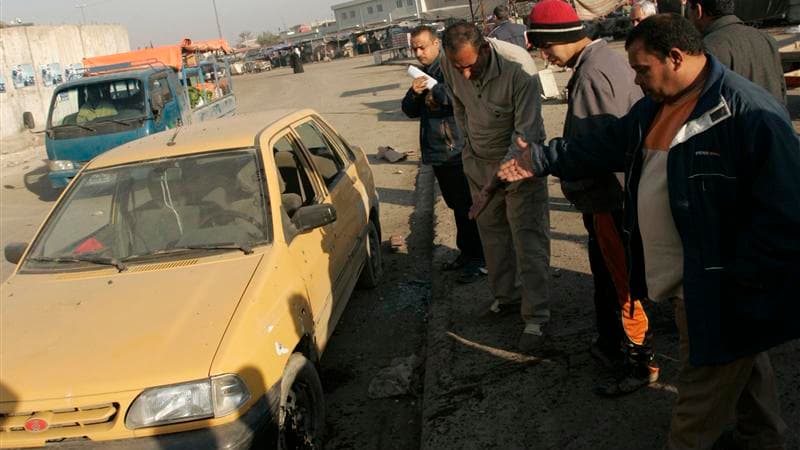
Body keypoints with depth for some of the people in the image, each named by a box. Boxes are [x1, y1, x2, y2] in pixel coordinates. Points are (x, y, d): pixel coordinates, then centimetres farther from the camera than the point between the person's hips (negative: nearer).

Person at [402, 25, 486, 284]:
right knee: (456, 206, 18)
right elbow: (411, 111, 13)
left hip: (458, 150, -8)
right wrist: (414, 94, -7)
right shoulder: (423, 73, 13)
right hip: (437, 153, 8)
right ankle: (466, 252, 30)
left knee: (468, 207, -2)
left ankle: (477, 258, 8)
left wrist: (434, 88, -24)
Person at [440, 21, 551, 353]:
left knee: (529, 241, -4)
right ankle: (505, 297, 33)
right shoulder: (449, 65, -13)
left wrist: (503, 173, -35)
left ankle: (535, 318, 3)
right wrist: (470, 140, 12)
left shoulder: (519, 68, -29)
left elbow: (527, 133, -27)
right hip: (478, 161, 5)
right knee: (492, 233, 16)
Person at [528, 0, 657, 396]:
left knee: (622, 284, 3)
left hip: (610, 197, -10)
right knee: (606, 277, 22)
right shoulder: (606, 59, 9)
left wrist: (571, 185, -13)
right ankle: (610, 343, 38)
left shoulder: (593, 75, -23)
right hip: (613, 192, 10)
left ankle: (639, 364, 17)